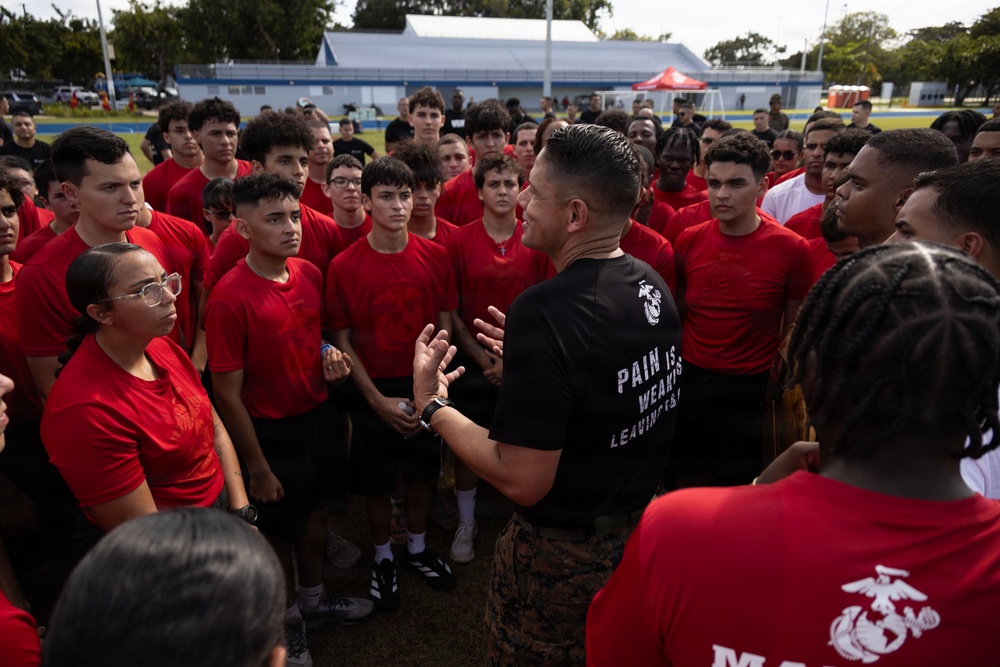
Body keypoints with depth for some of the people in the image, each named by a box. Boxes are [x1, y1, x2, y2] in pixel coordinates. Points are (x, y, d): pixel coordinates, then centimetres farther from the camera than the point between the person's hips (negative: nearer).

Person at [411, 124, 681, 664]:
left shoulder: (544, 311, -31)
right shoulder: (652, 284, -5)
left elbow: (522, 481, -29)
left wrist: (431, 404, -17)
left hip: (563, 554, -7)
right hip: (637, 527, 8)